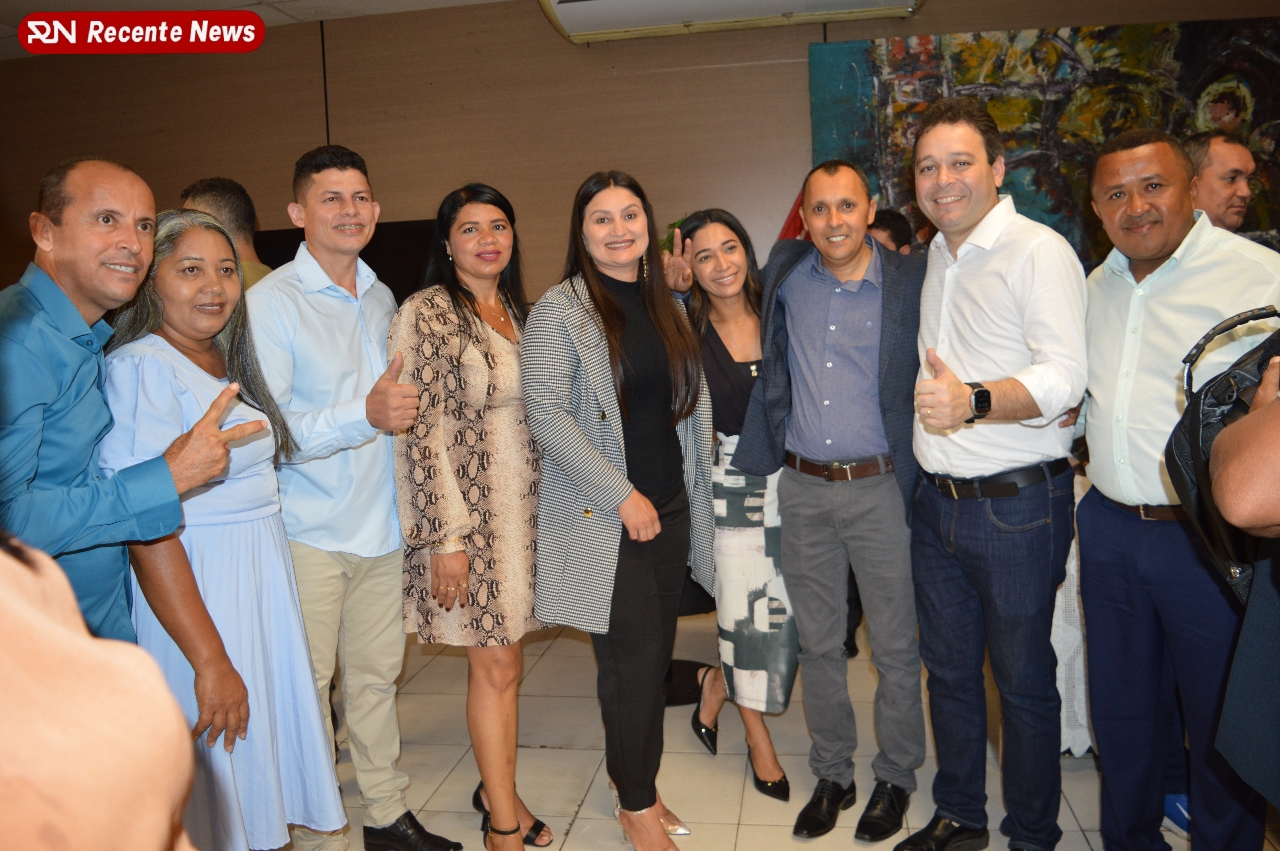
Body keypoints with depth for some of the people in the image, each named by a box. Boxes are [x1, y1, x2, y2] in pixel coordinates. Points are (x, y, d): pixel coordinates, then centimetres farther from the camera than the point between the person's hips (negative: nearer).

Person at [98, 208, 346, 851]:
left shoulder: (227, 361, 10)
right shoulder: (142, 367, -17)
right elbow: (148, 532, -23)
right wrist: (211, 660, -24)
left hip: (263, 574, 8)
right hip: (192, 587, -8)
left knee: (266, 734, 20)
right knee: (214, 783, 6)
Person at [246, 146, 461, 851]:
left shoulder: (382, 299, 13)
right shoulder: (269, 302, -8)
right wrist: (366, 414, -28)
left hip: (381, 526, 6)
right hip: (307, 533, -5)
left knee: (377, 675, 14)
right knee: (307, 687, 3)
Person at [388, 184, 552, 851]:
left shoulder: (520, 310, 11)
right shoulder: (426, 314, -10)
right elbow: (419, 433, -14)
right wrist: (445, 539, -16)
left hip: (523, 508, 6)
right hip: (467, 512, -6)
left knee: (504, 661, 13)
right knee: (495, 666, 2)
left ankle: (499, 787, 32)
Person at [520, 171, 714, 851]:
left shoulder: (666, 305, 12)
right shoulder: (559, 310, -7)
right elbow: (546, 416, -13)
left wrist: (690, 493, 10)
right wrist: (622, 495, -15)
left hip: (669, 509, 6)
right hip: (602, 517, -5)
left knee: (656, 656, 12)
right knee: (633, 661, -1)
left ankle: (639, 790, 30)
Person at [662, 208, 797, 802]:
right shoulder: (689, 332, -4)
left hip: (790, 482, 3)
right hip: (733, 487, -3)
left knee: (786, 611, 8)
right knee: (745, 613, 5)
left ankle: (716, 685, 38)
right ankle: (759, 741, 28)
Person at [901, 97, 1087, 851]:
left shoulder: (1040, 252, -10)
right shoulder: (934, 259, 13)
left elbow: (1064, 377, -22)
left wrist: (973, 400, -38)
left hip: (1019, 505, -7)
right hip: (939, 500, 7)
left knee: (1024, 680, 7)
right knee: (949, 668, 16)